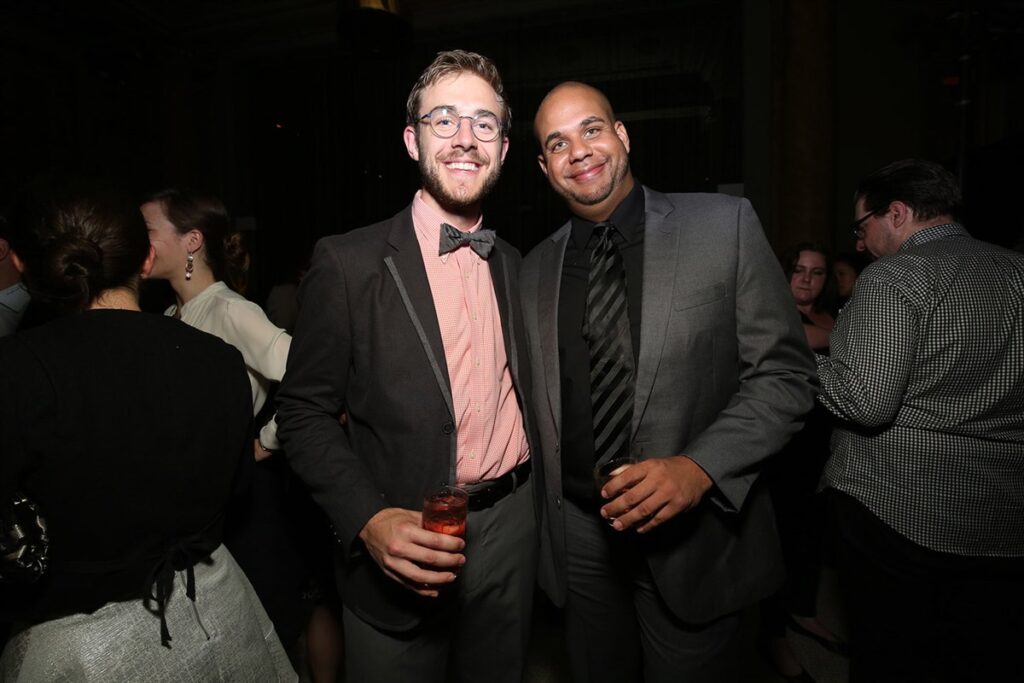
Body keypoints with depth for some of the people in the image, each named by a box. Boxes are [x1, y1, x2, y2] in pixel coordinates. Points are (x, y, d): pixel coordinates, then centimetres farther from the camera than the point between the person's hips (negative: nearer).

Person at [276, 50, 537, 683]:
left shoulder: (512, 265, 5)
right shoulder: (348, 262, -11)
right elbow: (306, 412, -9)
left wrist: (526, 505, 7)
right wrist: (368, 521, -20)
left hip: (510, 533, 5)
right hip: (402, 544, -4)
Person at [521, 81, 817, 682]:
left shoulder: (725, 225, -7)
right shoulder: (536, 270, 4)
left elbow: (786, 374, -8)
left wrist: (700, 467, -21)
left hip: (694, 536, -3)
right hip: (580, 537, 3)